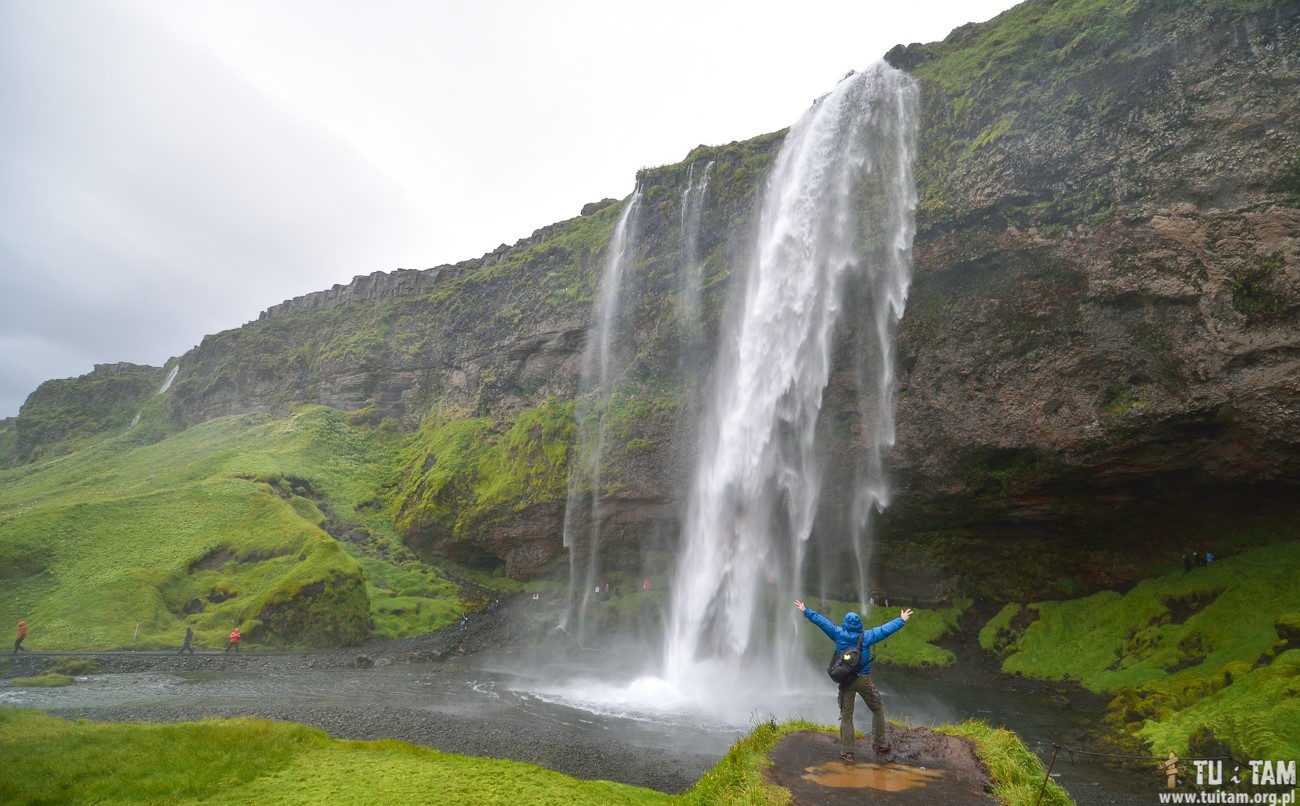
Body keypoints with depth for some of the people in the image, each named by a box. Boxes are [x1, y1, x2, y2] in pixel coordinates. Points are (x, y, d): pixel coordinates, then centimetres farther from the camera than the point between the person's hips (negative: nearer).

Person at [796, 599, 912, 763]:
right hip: (864, 680, -1)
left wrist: (805, 611, 10)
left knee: (846, 716, 6)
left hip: (845, 680, 1)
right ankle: (879, 743, 22)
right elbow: (885, 629, 0)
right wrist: (901, 620, 11)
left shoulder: (838, 633, -4)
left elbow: (821, 620, 0)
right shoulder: (866, 636, -6)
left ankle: (847, 752, 6)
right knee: (878, 709, 20)